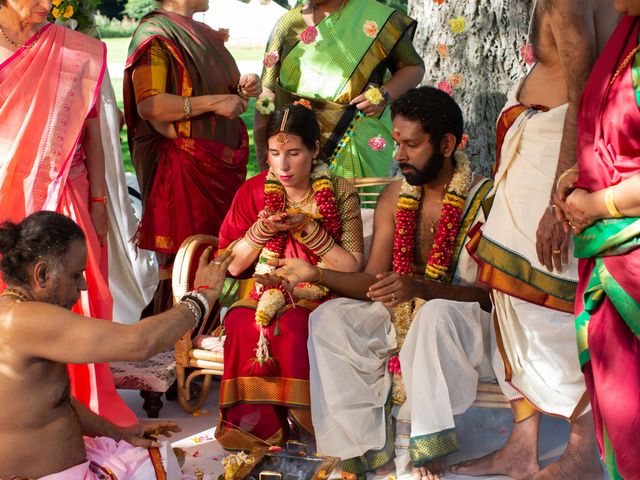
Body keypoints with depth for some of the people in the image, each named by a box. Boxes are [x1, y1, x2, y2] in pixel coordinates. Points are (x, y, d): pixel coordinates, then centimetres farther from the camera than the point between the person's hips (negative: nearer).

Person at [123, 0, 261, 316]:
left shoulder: (206, 34, 18)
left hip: (225, 164, 8)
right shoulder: (155, 33, -7)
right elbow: (148, 104, -19)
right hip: (184, 167, -8)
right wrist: (214, 102, -21)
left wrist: (241, 88, 6)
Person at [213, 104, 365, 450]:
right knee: (241, 322, -30)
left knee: (290, 325, -34)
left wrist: (308, 229, -18)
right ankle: (258, 424, -18)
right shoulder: (253, 191, 3)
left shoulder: (339, 193, -3)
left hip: (320, 298, -2)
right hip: (266, 295, 3)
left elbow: (352, 268, -7)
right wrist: (262, 230, -13)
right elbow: (231, 265, 4)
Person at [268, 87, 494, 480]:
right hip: (404, 315, 6)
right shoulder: (395, 197, 4)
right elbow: (373, 281, 3)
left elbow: (491, 293, -19)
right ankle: (366, 447, -18)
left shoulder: (485, 199, -13)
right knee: (329, 319, -16)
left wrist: (421, 288, -34)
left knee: (436, 314, -39)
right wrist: (316, 274, -12)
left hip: (464, 320, -6)